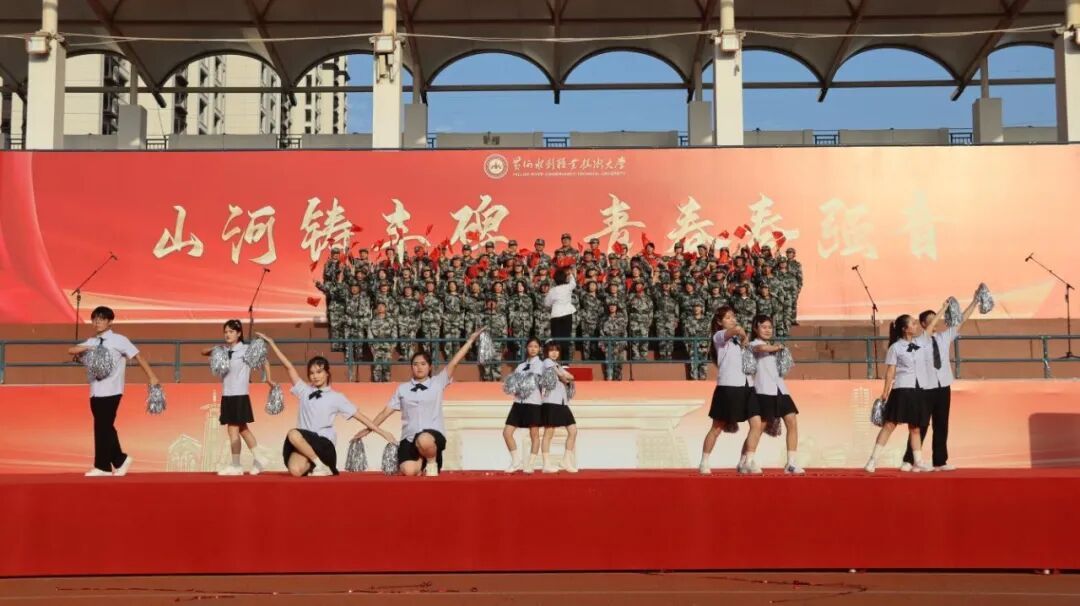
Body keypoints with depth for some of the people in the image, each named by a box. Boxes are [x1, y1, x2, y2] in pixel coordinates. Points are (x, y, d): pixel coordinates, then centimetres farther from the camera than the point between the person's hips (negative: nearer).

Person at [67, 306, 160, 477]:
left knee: (103, 427, -5)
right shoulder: (91, 342, 12)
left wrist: (151, 377, -13)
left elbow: (138, 357, -6)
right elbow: (71, 350, 4)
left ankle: (102, 466, 2)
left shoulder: (118, 340, -5)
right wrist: (87, 348, -15)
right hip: (96, 392, 6)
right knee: (105, 428, 10)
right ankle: (120, 460, 21)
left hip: (110, 391, -6)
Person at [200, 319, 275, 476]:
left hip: (239, 395, -6)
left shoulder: (247, 350, -7)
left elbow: (265, 362, 1)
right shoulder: (223, 350, 7)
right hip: (227, 395, 6)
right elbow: (204, 352, 14)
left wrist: (269, 380, -1)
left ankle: (235, 465, 2)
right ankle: (258, 459, 21)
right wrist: (214, 350, -6)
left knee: (233, 429, -5)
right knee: (243, 429, 12)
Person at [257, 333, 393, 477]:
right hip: (304, 443, 2)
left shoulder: (336, 397, 7)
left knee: (293, 434, -32)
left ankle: (320, 465, -14)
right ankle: (312, 465, 5)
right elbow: (289, 366, 9)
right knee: (295, 471, -28)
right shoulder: (304, 391, 14)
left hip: (324, 444, -2)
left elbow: (359, 415, 6)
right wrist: (271, 343, 6)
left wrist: (383, 433, 1)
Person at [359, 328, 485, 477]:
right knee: (408, 471, -23)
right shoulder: (402, 388, 14)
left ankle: (432, 463, -6)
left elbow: (454, 363, 1)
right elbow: (387, 410, 18)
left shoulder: (438, 383, 8)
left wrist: (470, 340, -6)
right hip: (409, 437, 2)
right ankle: (421, 461, 15)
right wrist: (369, 428, 14)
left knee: (424, 440, -41)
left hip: (434, 434, -2)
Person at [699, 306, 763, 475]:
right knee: (717, 427, 2)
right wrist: (744, 336, -4)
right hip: (728, 386, -7)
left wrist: (743, 341, 10)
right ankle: (704, 463, 14)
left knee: (757, 423, -7)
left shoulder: (737, 339, 22)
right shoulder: (718, 336, -2)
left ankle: (747, 462, -3)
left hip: (746, 385, 7)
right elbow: (737, 329, -20)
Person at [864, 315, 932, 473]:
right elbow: (890, 372, -6)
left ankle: (918, 463, 17)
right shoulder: (895, 347, -5)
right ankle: (873, 461, -8)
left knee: (915, 428, 11)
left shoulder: (918, 344, 11)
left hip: (917, 391, 6)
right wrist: (885, 392, -9)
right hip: (901, 390, -6)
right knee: (889, 425, -9)